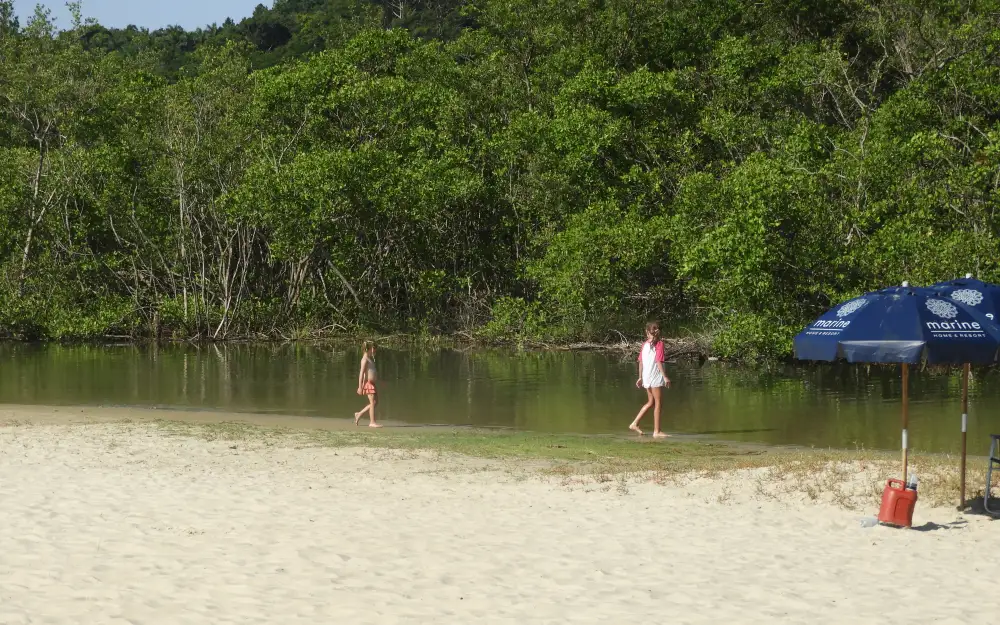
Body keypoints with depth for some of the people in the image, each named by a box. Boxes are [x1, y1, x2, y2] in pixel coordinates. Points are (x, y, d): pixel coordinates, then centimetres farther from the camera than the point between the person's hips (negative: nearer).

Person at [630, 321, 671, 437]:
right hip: (656, 377, -6)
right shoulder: (659, 344, -9)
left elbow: (640, 362, 10)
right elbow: (659, 362, -16)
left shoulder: (644, 345, 7)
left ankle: (635, 424, 15)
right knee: (658, 403, 0)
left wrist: (640, 377, 17)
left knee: (650, 402, 18)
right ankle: (656, 431, 1)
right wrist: (665, 376, -15)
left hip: (646, 377, 6)